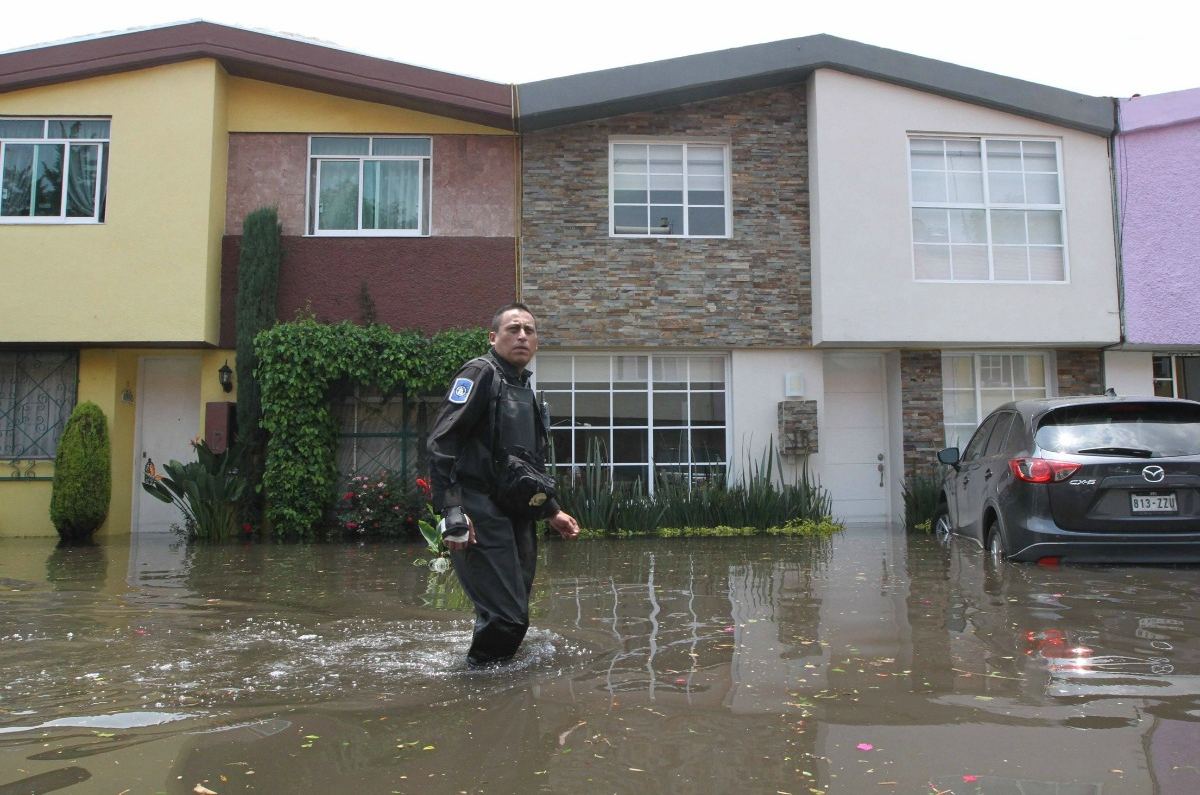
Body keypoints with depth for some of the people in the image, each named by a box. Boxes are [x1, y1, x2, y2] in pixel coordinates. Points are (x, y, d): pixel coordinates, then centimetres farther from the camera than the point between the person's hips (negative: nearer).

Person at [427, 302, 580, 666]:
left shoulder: (525, 390, 21)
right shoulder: (481, 373, -6)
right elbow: (440, 443, -16)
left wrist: (552, 511, 25)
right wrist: (453, 511, -24)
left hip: (517, 517, 9)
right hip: (481, 517, -9)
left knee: (514, 614, 12)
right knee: (506, 616, -12)